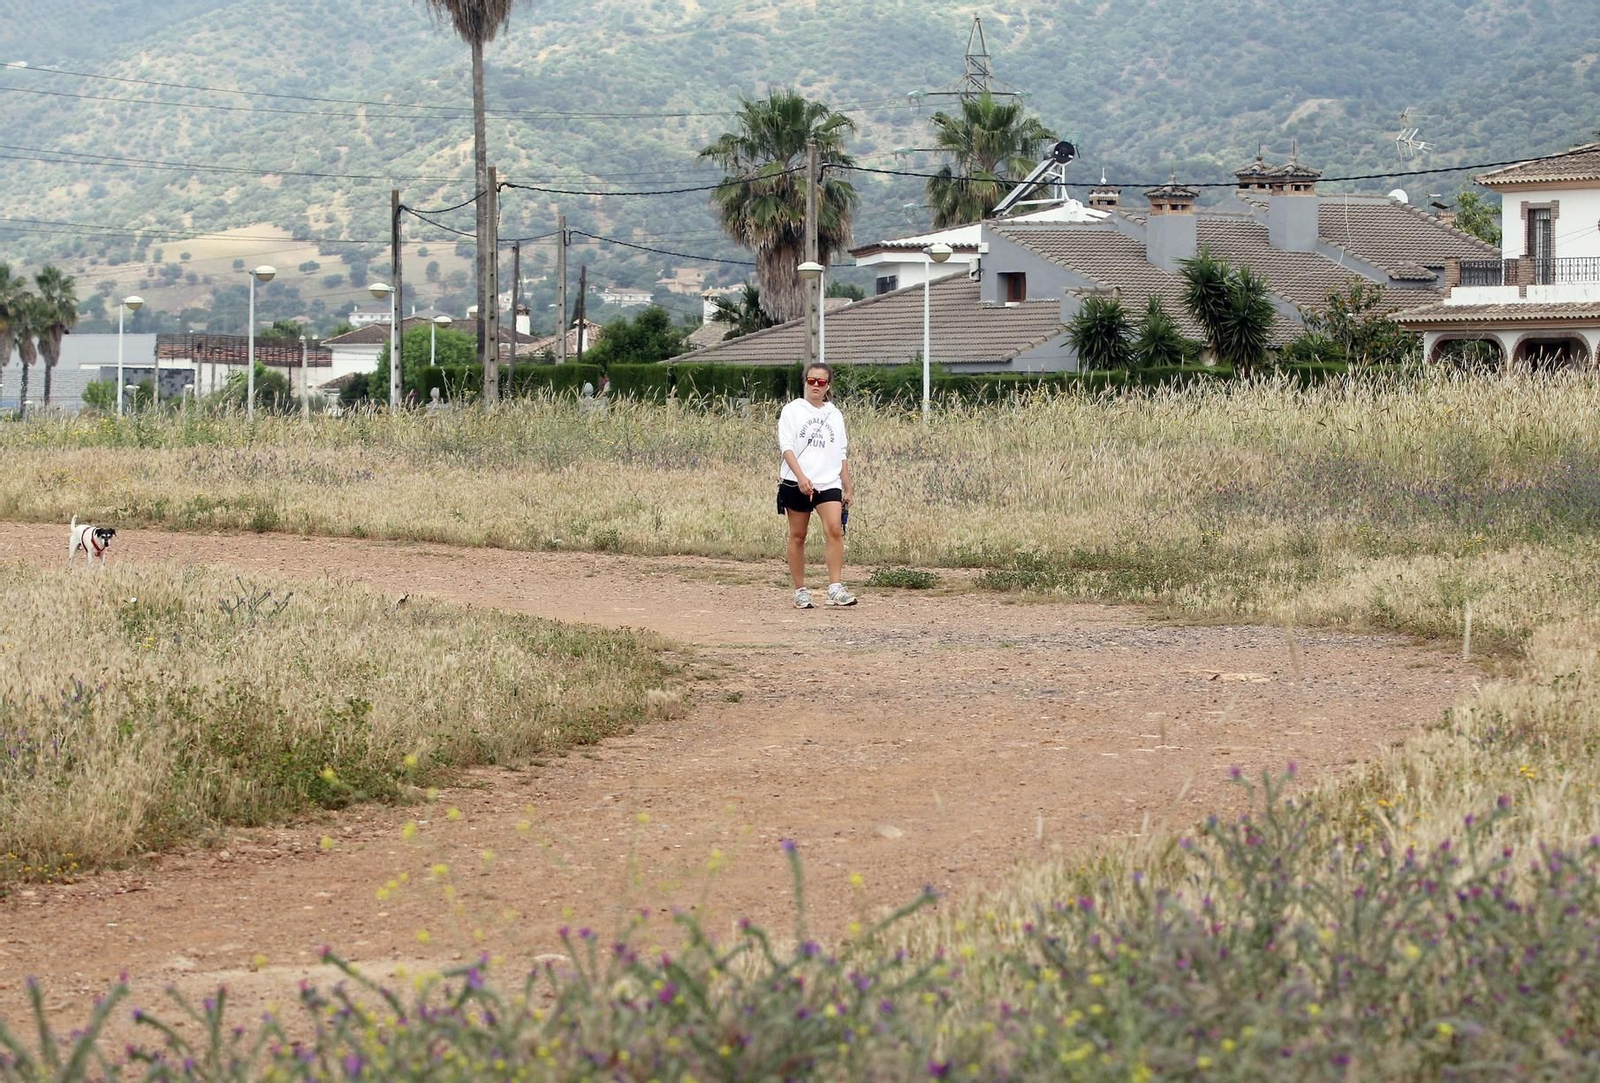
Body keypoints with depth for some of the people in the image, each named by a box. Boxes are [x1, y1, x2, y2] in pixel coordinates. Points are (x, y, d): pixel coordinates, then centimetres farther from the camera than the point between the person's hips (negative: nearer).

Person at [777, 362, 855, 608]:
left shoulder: (834, 415, 15)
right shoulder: (792, 411, 3)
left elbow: (842, 455, 18)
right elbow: (787, 447, -8)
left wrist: (847, 489, 15)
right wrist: (801, 477, -22)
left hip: (828, 483, 2)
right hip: (797, 483, -2)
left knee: (834, 529, -17)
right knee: (797, 535, 3)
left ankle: (836, 588, -19)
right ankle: (800, 592, 11)